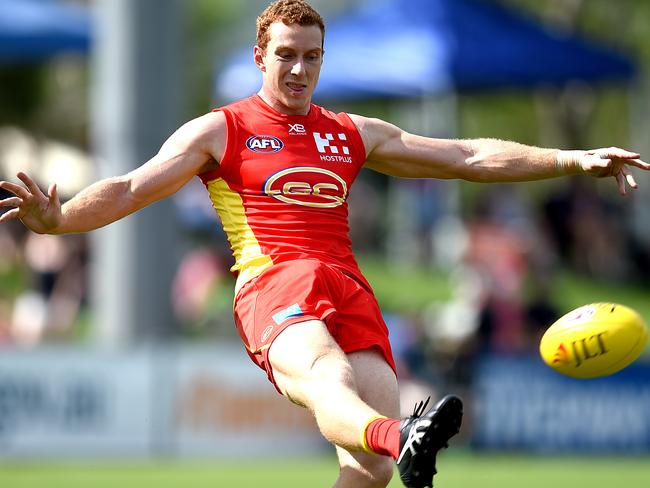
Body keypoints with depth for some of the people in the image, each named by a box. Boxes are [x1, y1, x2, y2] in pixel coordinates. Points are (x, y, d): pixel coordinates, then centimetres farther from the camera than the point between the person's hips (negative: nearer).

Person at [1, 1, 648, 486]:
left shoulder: (352, 135, 26)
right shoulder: (220, 131, 15)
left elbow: (468, 157, 25)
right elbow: (132, 188, 5)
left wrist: (573, 160, 17)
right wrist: (57, 219, -15)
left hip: (347, 288, 5)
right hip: (272, 285, -5)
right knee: (326, 379, -39)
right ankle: (398, 436, -72)